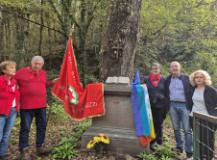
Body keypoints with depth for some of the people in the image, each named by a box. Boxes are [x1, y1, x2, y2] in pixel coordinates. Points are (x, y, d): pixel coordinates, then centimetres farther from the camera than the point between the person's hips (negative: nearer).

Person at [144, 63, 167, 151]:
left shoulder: (163, 80, 5)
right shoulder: (146, 79, 3)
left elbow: (166, 93, 6)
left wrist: (166, 106, 1)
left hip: (160, 105, 1)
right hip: (150, 105, -1)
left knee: (159, 124, 11)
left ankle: (159, 141, 27)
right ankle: (152, 142, 15)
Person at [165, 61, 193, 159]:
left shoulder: (186, 79, -1)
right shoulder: (168, 80, 9)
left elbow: (192, 92, -4)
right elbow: (166, 94, 12)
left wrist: (191, 106, -11)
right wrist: (167, 106, 5)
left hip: (184, 105, -4)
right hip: (172, 105, 4)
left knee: (187, 129, -1)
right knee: (176, 128, 13)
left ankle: (189, 152, 7)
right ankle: (179, 147, 29)